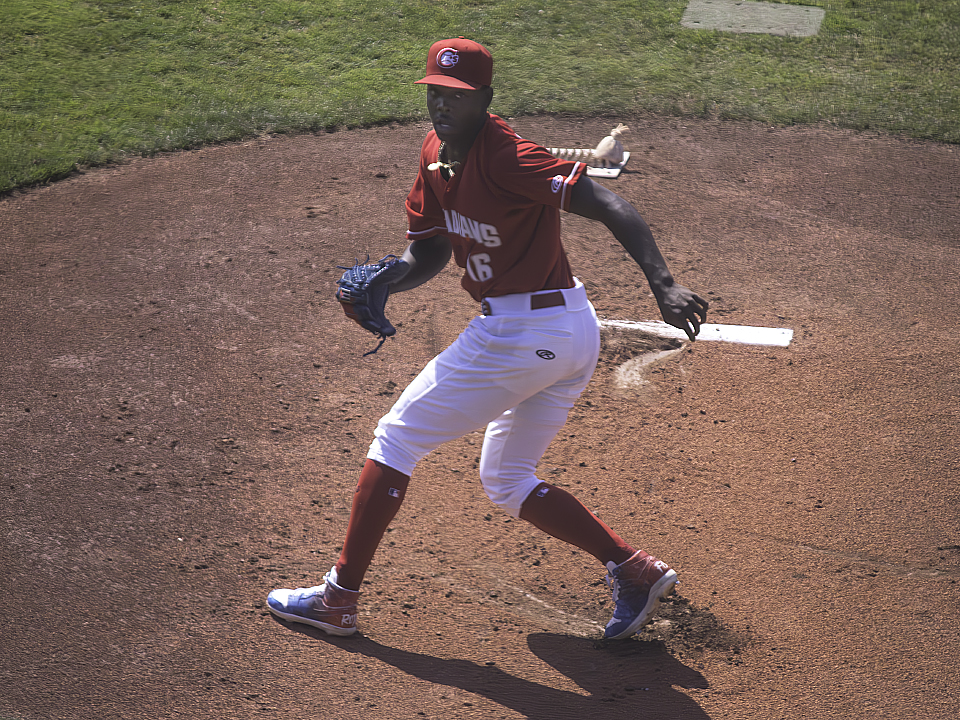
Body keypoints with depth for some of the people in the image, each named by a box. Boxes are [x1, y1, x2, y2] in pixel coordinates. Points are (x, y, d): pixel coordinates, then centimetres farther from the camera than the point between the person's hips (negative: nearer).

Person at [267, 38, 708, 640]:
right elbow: (430, 252, 14)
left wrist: (664, 285, -39)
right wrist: (381, 283, -7)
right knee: (508, 483, 22)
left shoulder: (507, 157, -20)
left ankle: (339, 598, 14)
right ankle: (636, 571, 10)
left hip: (518, 335, -10)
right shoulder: (437, 154, 9)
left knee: (395, 441, 4)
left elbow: (608, 205, -28)